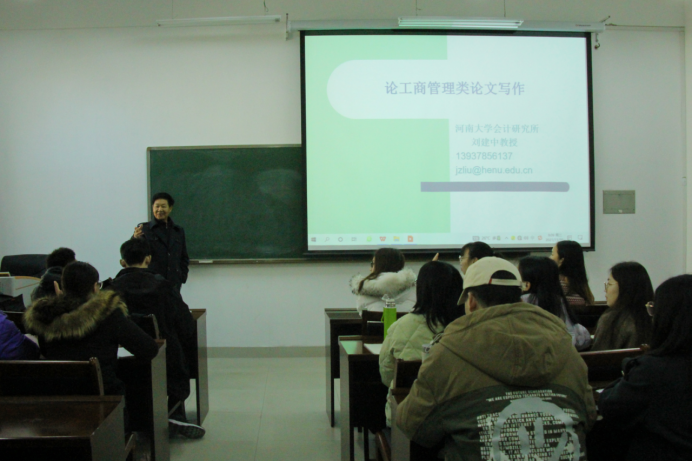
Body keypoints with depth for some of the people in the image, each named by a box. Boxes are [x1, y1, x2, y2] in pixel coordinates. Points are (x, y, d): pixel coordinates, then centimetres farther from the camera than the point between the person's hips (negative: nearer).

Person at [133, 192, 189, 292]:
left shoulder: (179, 231, 15)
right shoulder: (144, 229, 3)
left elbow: (184, 258, 17)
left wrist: (181, 278, 4)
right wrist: (136, 239, -29)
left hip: (173, 284, 3)